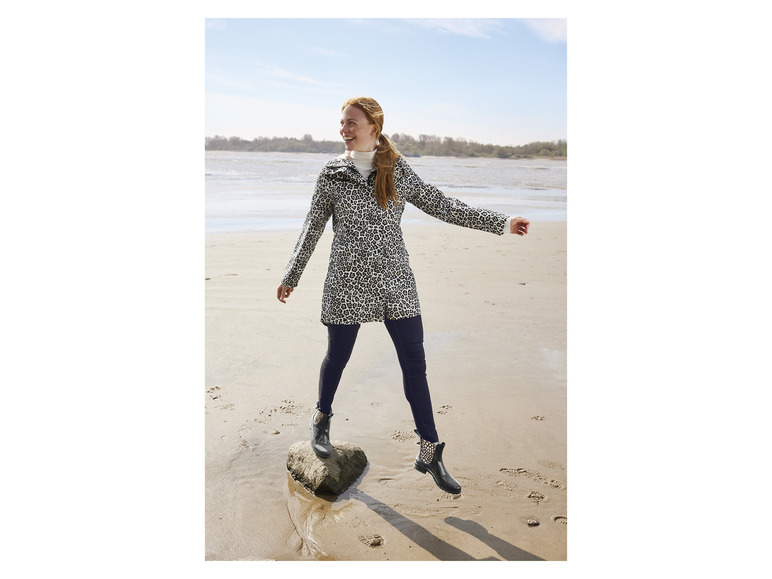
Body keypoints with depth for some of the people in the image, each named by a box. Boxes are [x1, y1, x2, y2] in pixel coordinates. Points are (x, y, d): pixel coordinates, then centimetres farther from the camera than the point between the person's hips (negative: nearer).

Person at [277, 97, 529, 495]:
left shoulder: (398, 170, 5)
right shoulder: (332, 174, 2)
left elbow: (441, 205, 8)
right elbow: (313, 227, 9)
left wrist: (500, 223, 7)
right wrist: (292, 275, 13)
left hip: (395, 282, 1)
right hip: (348, 281, -1)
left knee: (414, 363, 0)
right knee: (337, 357, 11)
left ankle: (429, 452, 11)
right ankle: (322, 419, 41)